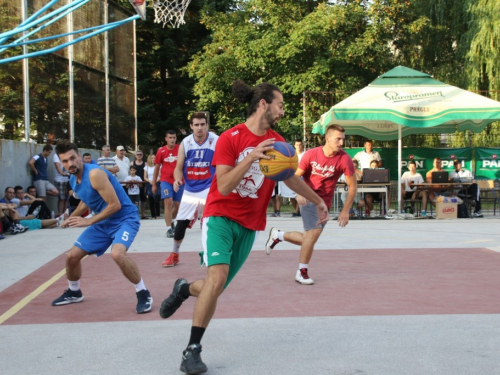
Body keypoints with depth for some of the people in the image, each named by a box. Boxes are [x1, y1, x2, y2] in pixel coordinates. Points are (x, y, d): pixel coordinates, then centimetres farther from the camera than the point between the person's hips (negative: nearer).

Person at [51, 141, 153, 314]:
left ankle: (143, 294, -18)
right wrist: (71, 218, 13)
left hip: (125, 218, -9)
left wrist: (89, 222, -24)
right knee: (72, 256, 9)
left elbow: (115, 205, -28)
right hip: (103, 222, 9)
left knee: (117, 253, -36)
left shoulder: (95, 174, -26)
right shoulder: (73, 180, 3)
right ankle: (73, 293, 36)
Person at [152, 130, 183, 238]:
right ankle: (169, 229, -10)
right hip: (166, 180, -1)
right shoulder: (161, 151, -1)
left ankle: (171, 221, 39)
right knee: (168, 202, -14)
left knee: (177, 204, 10)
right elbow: (157, 168, 7)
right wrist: (154, 184, 8)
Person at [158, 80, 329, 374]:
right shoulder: (231, 138, -12)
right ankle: (193, 349, -12)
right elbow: (223, 186, -19)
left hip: (249, 225, 5)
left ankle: (185, 289, 41)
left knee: (215, 287, 5)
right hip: (220, 217, -5)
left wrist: (318, 201, 28)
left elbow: (291, 177, 19)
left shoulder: (276, 142, 3)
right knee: (218, 275, -25)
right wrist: (251, 157, -30)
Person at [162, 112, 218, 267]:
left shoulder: (216, 141, -10)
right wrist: (177, 179, -21)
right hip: (189, 190, 3)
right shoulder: (185, 143, -3)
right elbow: (178, 168, 0)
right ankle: (174, 255, 28)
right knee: (180, 224, 9)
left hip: (209, 189, -3)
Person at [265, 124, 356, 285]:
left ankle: (278, 235, 33)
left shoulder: (344, 159, -11)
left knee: (309, 239, 7)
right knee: (314, 231, -20)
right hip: (308, 198, -3)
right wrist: (299, 193, -20)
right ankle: (302, 272, -3)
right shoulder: (311, 154, -10)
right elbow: (296, 176, -1)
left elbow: (352, 186, -4)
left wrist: (345, 211, -6)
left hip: (325, 202, 3)